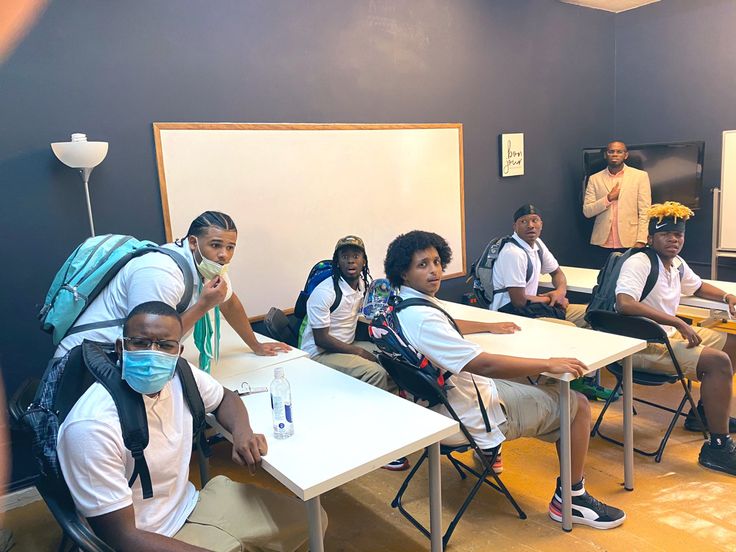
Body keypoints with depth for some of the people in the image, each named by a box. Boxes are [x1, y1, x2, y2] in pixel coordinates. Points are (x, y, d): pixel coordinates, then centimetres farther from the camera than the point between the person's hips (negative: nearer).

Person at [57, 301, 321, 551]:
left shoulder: (179, 375, -10)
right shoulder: (93, 426, -28)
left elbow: (225, 398, 11)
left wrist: (242, 432, -11)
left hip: (188, 503, 7)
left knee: (306, 518, 9)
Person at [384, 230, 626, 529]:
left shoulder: (402, 307, 0)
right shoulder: (422, 319, -32)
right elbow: (485, 364, -34)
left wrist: (489, 326, 27)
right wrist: (549, 364, -25)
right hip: (475, 413, -10)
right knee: (578, 405, 0)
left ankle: (487, 451, 37)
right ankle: (570, 499, 14)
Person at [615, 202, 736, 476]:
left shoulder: (677, 264, 9)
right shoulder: (639, 263, -19)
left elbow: (697, 286, 31)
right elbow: (624, 303, -36)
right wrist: (678, 323, -34)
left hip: (668, 334, 10)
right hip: (639, 345, -10)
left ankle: (705, 412, 29)